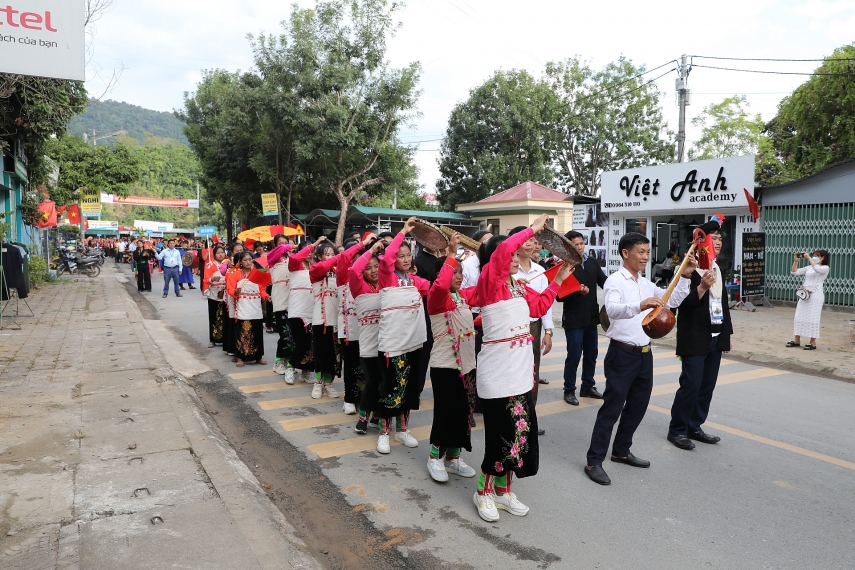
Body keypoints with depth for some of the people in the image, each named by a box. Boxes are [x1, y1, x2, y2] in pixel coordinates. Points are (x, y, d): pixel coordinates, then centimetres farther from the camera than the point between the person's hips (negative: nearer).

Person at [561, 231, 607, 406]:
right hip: (573, 319, -6)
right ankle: (569, 391, 13)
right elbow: (560, 295, -16)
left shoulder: (592, 262, 5)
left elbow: (604, 281, 11)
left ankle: (588, 387, 31)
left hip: (591, 317, 6)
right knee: (574, 356, -1)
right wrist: (577, 292, -31)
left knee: (591, 354, 16)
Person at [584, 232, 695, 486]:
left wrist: (685, 277, 6)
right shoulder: (615, 281, -13)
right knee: (612, 408, -5)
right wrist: (639, 306, -50)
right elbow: (612, 309, -32)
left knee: (638, 406, 15)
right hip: (622, 354, -8)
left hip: (644, 353, 8)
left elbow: (672, 301, 18)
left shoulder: (646, 284, 12)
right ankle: (594, 461, 2)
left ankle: (621, 451, 31)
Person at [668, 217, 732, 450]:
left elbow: (723, 302, 19)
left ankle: (694, 427, 23)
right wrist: (702, 287, -31)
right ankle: (677, 430, 9)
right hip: (694, 339, -8)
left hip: (715, 338, 8)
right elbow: (682, 303, -18)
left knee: (707, 386, 11)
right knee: (691, 385, -5)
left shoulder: (718, 269, 14)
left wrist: (726, 334, 17)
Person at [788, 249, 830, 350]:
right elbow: (795, 272, 11)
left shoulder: (825, 268, -1)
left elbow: (817, 269, -23)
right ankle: (797, 340, 13)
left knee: (812, 318, -5)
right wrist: (796, 261, 0)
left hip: (815, 295, -6)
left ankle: (813, 342, 1)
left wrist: (809, 258, -16)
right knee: (799, 317, 6)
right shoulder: (809, 267, 15)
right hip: (804, 294, 6)